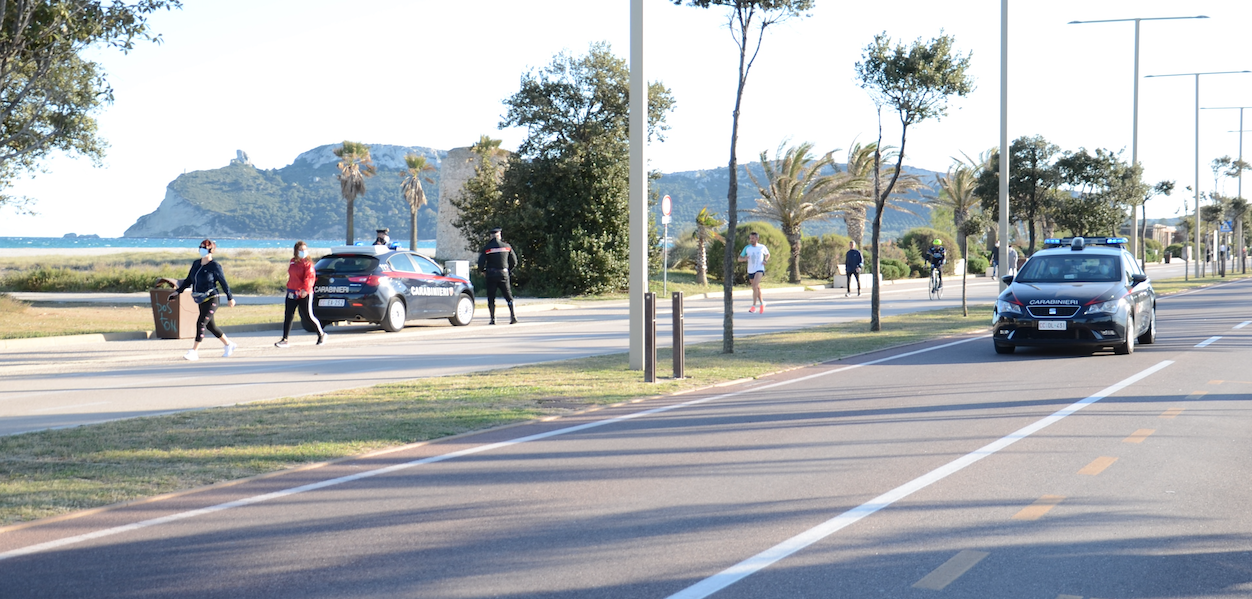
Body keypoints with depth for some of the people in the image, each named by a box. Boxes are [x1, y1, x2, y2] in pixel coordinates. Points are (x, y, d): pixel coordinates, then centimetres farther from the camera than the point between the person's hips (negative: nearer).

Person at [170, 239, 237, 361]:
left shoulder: (214, 266, -11)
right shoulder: (196, 264, 8)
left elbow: (223, 282, -4)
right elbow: (188, 280, 16)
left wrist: (230, 298, 2)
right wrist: (177, 291, 8)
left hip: (211, 300, -8)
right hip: (201, 301, 8)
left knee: (201, 323, -15)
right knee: (210, 326, 14)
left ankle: (194, 352, -12)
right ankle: (229, 345, 31)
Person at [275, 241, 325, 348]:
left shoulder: (307, 263, -10)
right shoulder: (292, 262, 13)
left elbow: (310, 277, -21)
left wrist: (305, 289, -34)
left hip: (304, 294, -7)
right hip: (292, 293, 7)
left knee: (308, 316, -1)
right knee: (288, 316, 0)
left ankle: (321, 334, 19)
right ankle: (284, 340, 3)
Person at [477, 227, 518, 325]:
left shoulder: (487, 248, -4)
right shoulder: (506, 246, 4)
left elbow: (481, 263, -8)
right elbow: (514, 262, 8)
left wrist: (484, 271, 12)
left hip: (491, 275, -2)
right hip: (503, 274, 2)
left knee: (491, 298, 5)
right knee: (508, 296, 6)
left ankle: (493, 319, 1)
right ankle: (513, 316, -7)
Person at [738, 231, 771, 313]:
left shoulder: (762, 247, -1)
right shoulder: (747, 248, 0)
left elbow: (768, 254, 20)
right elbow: (739, 258, 2)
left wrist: (765, 260, -1)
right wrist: (744, 259, -21)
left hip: (759, 269, -4)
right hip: (750, 270, 4)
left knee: (755, 286, -22)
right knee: (757, 288, 17)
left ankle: (754, 306, -22)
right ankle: (761, 303, 38)